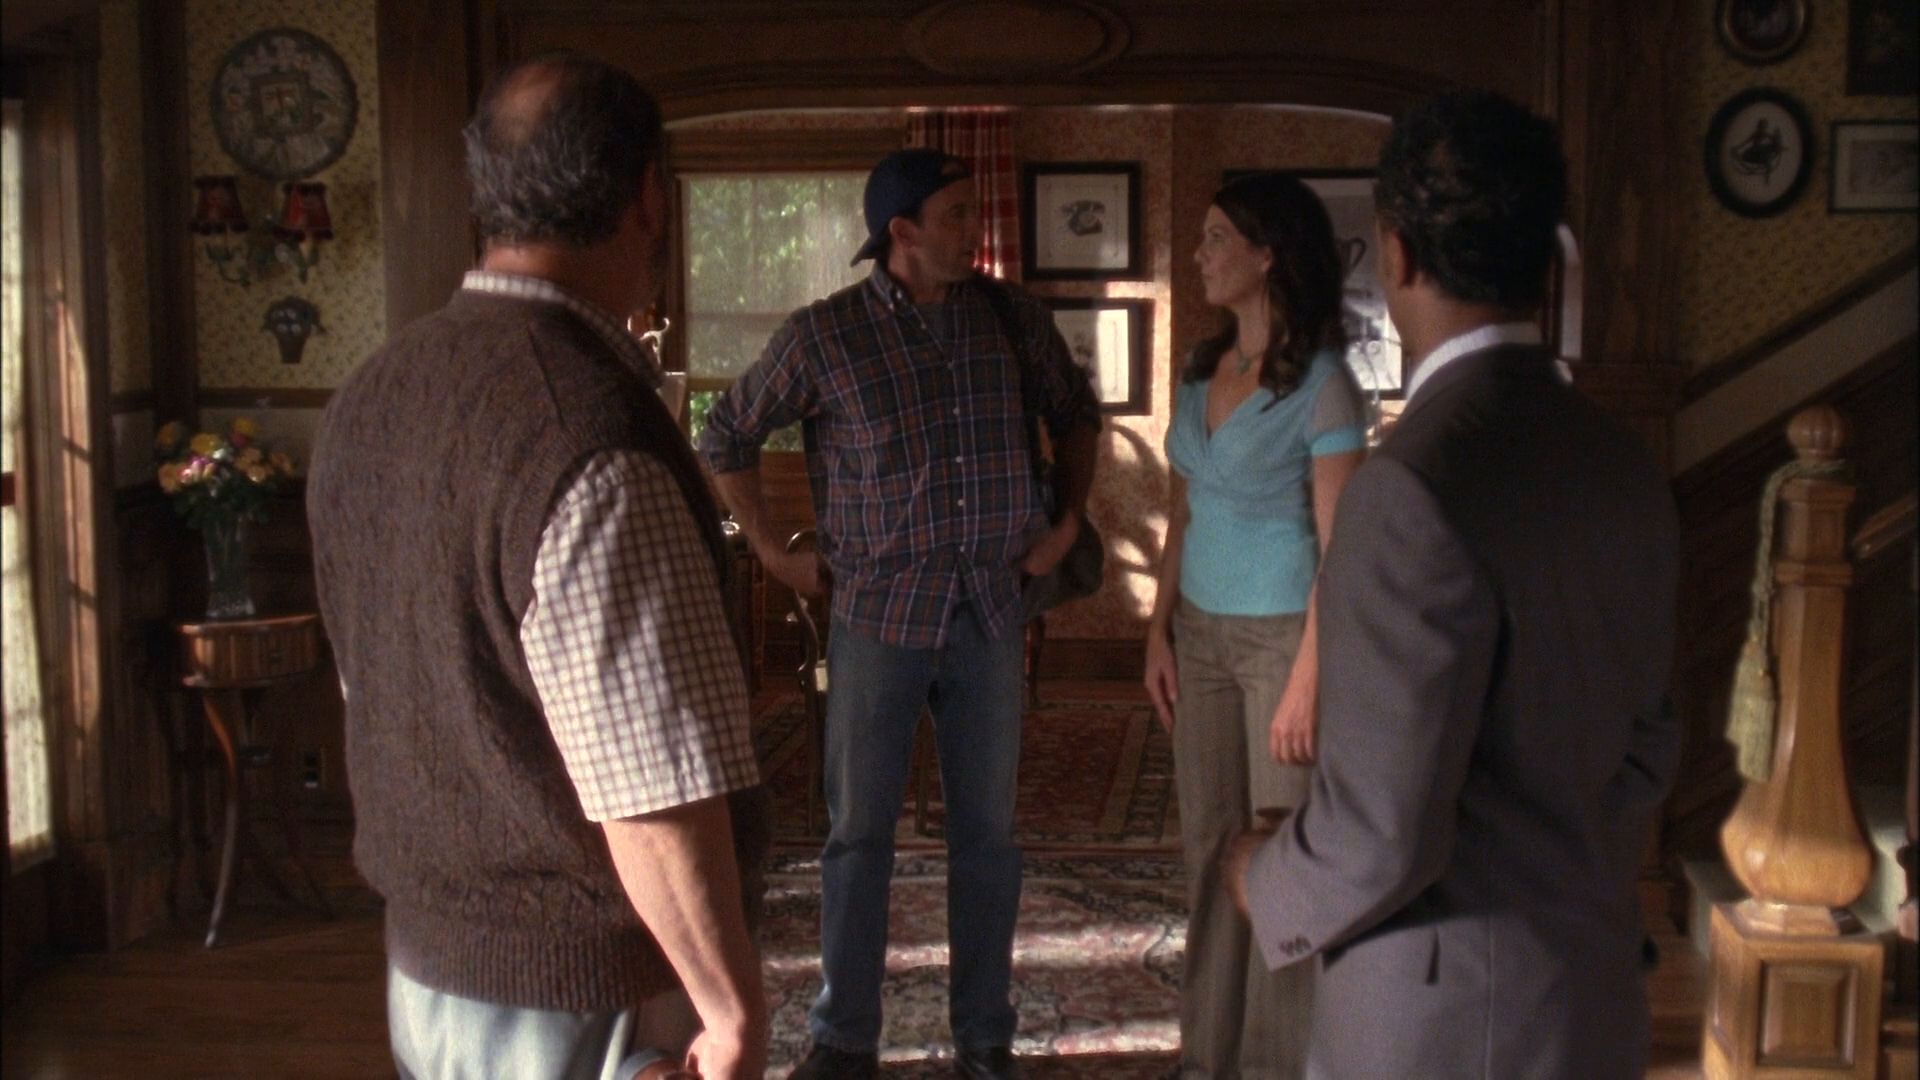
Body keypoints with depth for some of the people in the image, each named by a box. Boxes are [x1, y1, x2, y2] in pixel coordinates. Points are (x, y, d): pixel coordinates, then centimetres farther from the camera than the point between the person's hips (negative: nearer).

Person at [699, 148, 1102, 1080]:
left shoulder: (1010, 316, 2)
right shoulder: (824, 333, -7)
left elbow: (1075, 412, 19)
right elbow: (727, 436, 5)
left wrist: (1069, 519, 11)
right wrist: (773, 551, 2)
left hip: (990, 610, 3)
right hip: (879, 612, -2)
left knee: (987, 832, 10)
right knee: (859, 832, 6)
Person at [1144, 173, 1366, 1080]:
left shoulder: (1320, 384, -13)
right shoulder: (1201, 369, 7)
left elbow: (1338, 549, -14)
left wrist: (1307, 681, -17)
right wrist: (1159, 631, 9)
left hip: (1284, 634, -6)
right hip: (1202, 632, 6)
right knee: (1210, 844, 12)